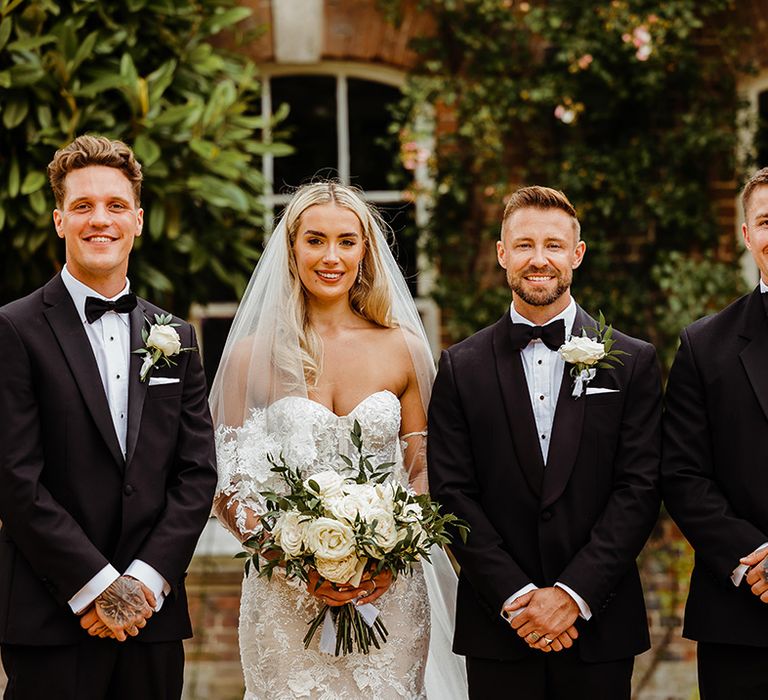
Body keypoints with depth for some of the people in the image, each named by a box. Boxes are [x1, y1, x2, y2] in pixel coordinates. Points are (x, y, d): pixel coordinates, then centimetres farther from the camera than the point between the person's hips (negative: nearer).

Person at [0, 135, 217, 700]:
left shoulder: (174, 336, 13)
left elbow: (198, 472, 7)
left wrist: (146, 581, -6)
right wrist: (96, 588, -12)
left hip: (153, 614, 4)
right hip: (50, 621, -4)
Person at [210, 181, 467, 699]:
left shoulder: (403, 348, 5)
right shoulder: (253, 356, 0)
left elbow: (425, 470, 7)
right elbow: (230, 490, 0)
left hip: (388, 594, 1)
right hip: (286, 597, -1)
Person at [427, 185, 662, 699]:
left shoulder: (634, 363, 3)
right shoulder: (462, 367, 5)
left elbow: (639, 489, -3)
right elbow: (452, 496, -1)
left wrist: (574, 595, -12)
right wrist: (516, 598, -11)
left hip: (600, 628, 0)